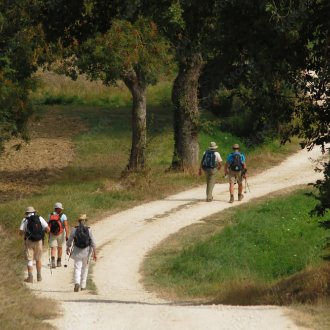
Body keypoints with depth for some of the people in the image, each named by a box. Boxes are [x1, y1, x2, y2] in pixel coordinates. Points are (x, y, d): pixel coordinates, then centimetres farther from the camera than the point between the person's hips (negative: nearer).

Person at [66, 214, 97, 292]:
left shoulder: (75, 229, -6)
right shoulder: (88, 230, -5)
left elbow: (69, 241, -1)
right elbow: (92, 242, -6)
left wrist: (68, 249, 18)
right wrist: (94, 253, 0)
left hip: (77, 251, -1)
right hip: (86, 251, 1)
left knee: (77, 268, -3)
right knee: (85, 268, 17)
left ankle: (77, 283, -27)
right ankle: (83, 285, 21)